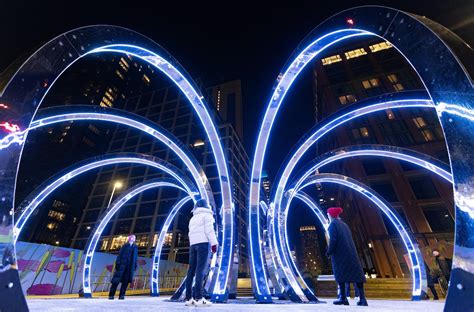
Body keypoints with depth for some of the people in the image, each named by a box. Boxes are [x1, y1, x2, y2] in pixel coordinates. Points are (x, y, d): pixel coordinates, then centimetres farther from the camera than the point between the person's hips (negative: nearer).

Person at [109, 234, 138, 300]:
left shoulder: (135, 247, 15)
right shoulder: (125, 246, 4)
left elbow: (135, 257, 15)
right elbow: (120, 254, 0)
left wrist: (135, 265, 9)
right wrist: (117, 263, -10)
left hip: (130, 267, 3)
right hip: (122, 265, -3)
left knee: (125, 281, 2)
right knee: (116, 281, 0)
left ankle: (121, 295, 9)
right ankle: (111, 295, 11)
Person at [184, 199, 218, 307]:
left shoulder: (193, 218, 23)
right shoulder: (207, 215, 2)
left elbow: (191, 234, 20)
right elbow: (209, 229, -10)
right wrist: (214, 243, -12)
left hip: (193, 244, 7)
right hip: (203, 243, -7)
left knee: (192, 270, 1)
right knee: (200, 270, -14)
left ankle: (189, 298, -1)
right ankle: (198, 298, -19)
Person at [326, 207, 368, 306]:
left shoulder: (332, 224, -7)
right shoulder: (344, 224, 15)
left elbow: (333, 239, -17)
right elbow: (349, 239, 16)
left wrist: (329, 252, -7)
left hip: (339, 254, -6)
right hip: (351, 253, 7)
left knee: (340, 275, 3)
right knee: (356, 274, 8)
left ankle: (343, 298, 3)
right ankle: (362, 298, 7)